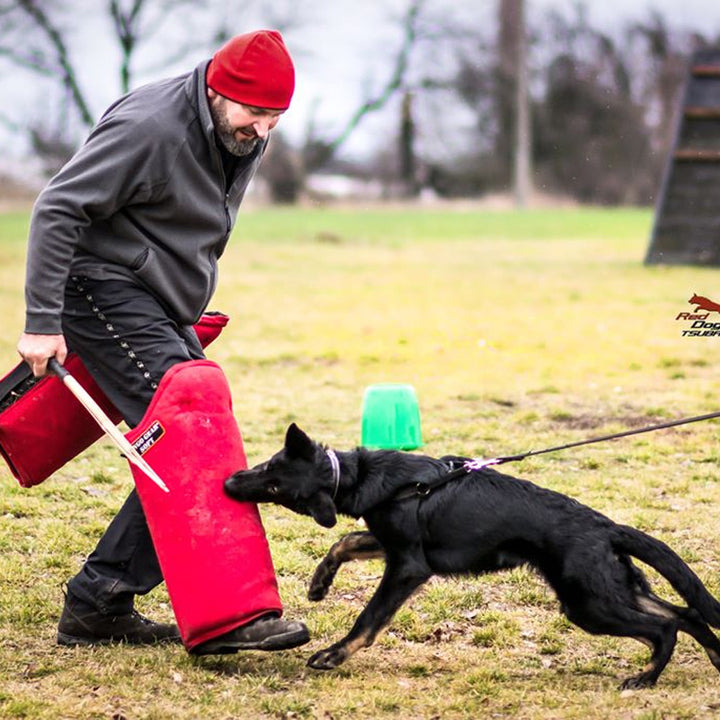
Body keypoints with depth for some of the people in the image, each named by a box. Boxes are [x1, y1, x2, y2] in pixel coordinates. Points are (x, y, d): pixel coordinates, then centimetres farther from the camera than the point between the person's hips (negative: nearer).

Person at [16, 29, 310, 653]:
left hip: (164, 309, 9)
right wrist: (43, 321, -23)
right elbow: (57, 210, -21)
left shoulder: (245, 137, 7)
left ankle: (98, 604, 9)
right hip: (108, 296, -9)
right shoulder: (148, 128, -21)